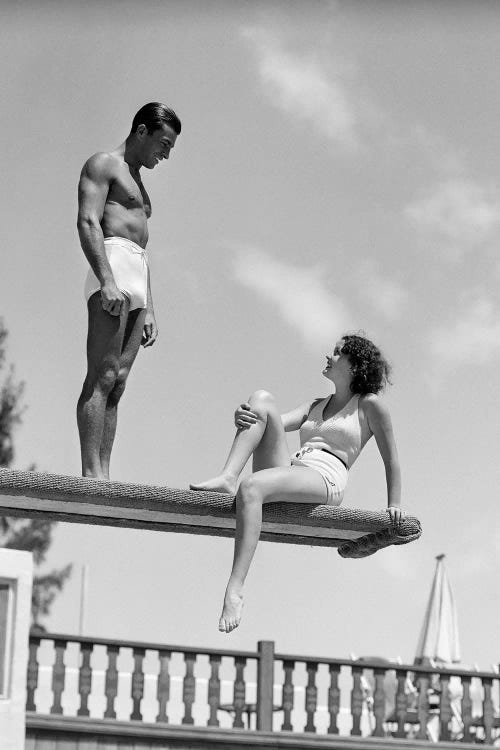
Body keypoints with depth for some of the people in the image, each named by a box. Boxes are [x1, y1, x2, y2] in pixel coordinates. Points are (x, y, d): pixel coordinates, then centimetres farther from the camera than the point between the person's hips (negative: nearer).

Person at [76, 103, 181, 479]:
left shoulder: (136, 183, 31)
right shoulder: (103, 165, 3)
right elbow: (88, 223, -11)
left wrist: (149, 310, 22)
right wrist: (107, 281, -23)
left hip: (137, 280, 9)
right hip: (111, 265, -9)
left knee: (117, 383, -1)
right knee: (102, 377, -17)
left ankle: (103, 476, -7)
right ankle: (91, 474, -24)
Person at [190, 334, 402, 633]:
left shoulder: (369, 404, 11)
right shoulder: (316, 406, 30)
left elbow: (391, 459, 12)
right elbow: (279, 422, 14)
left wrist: (394, 505, 6)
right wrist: (243, 418, -7)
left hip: (325, 480, -7)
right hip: (288, 468, 7)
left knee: (252, 487, -36)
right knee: (262, 399, -9)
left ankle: (236, 589, -44)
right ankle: (227, 478, -28)